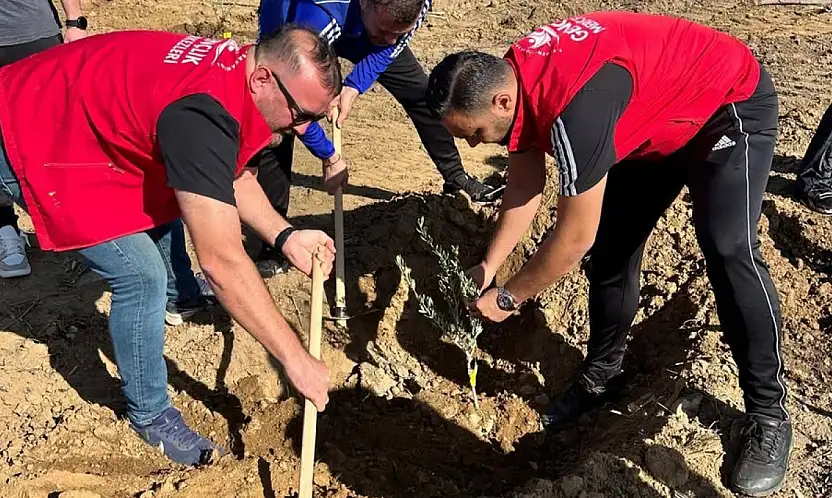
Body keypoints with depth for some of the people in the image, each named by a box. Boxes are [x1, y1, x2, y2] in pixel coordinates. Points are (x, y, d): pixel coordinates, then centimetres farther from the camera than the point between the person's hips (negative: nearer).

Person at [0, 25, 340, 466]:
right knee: (141, 276, -13)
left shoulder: (239, 72, -8)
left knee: (161, 215, 24)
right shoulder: (202, 114, -37)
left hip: (82, 116, 10)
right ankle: (150, 415, 8)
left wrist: (284, 236, -8)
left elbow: (232, 175, 6)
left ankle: (174, 298, 52)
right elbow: (221, 261, -39)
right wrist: (294, 359, -33)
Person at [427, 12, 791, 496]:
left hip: (731, 106, -8)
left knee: (728, 249, -22)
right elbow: (525, 189, -1)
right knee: (612, 243, 4)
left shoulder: (575, 104, -41)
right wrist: (489, 266, -2)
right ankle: (602, 375, 20)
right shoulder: (512, 78, -13)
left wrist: (507, 297, -19)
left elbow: (575, 237, -32)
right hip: (657, 118, 8)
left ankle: (769, 413, -6)